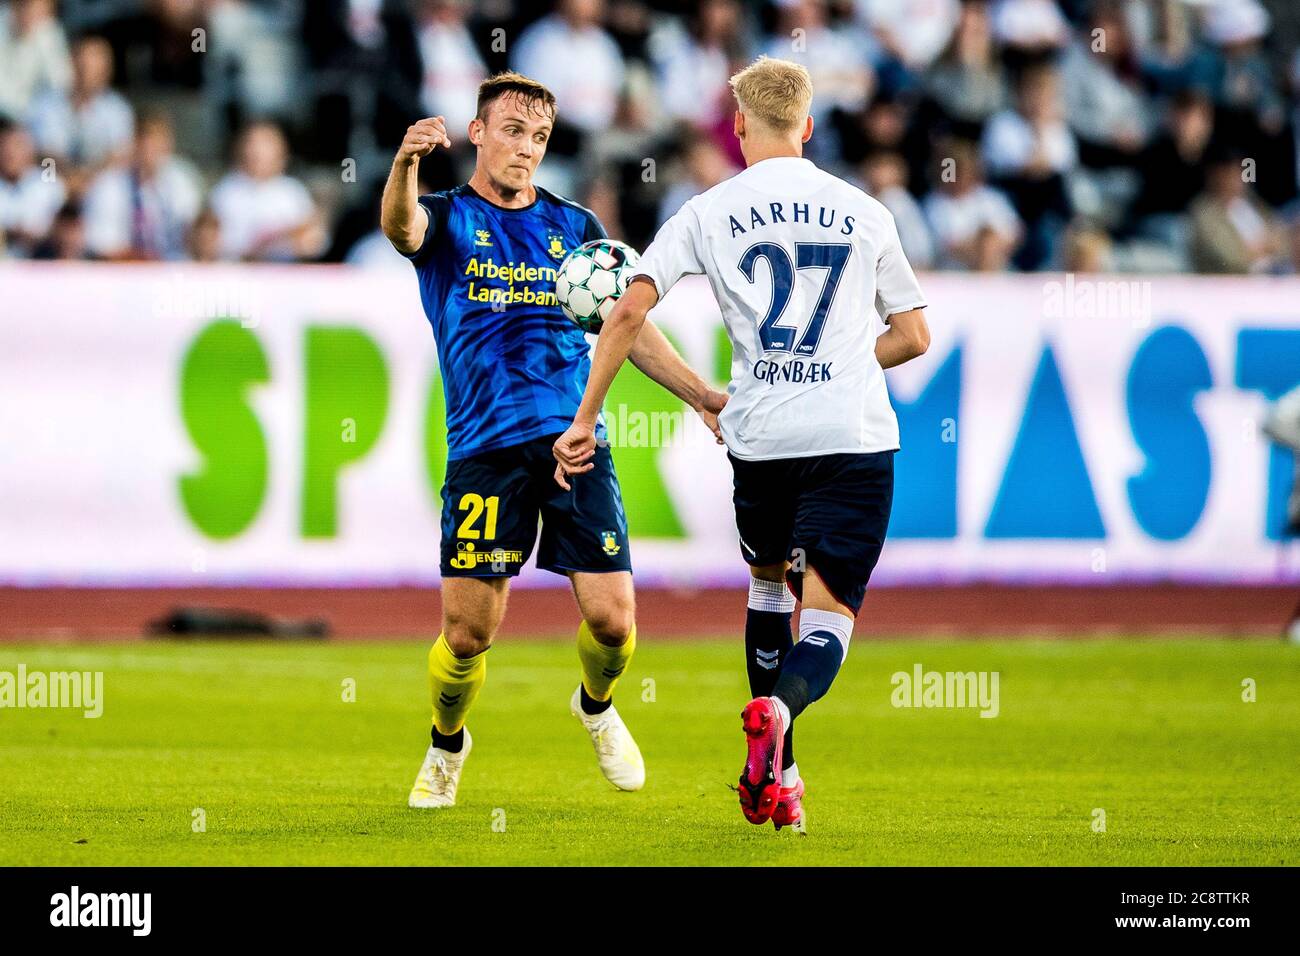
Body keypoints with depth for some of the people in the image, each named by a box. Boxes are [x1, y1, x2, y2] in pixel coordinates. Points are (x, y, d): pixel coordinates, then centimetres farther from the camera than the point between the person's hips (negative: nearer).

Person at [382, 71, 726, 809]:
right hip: (484, 446, -3)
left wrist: (701, 395, 15)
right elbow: (401, 227, -20)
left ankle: (596, 706, 28)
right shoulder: (448, 219, 5)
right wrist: (406, 165, -42)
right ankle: (447, 746, 24)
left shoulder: (574, 226, 16)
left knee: (612, 619, -6)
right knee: (469, 632, -5)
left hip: (575, 442, 3)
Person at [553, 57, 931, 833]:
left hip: (761, 439, 1)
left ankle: (775, 781, 25)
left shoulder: (709, 213, 4)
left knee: (769, 587, 25)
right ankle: (778, 709, -36)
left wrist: (584, 419, 2)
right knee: (826, 619, -3)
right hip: (855, 435, -1)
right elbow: (914, 337, 15)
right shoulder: (865, 214, 9)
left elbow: (630, 310, -4)